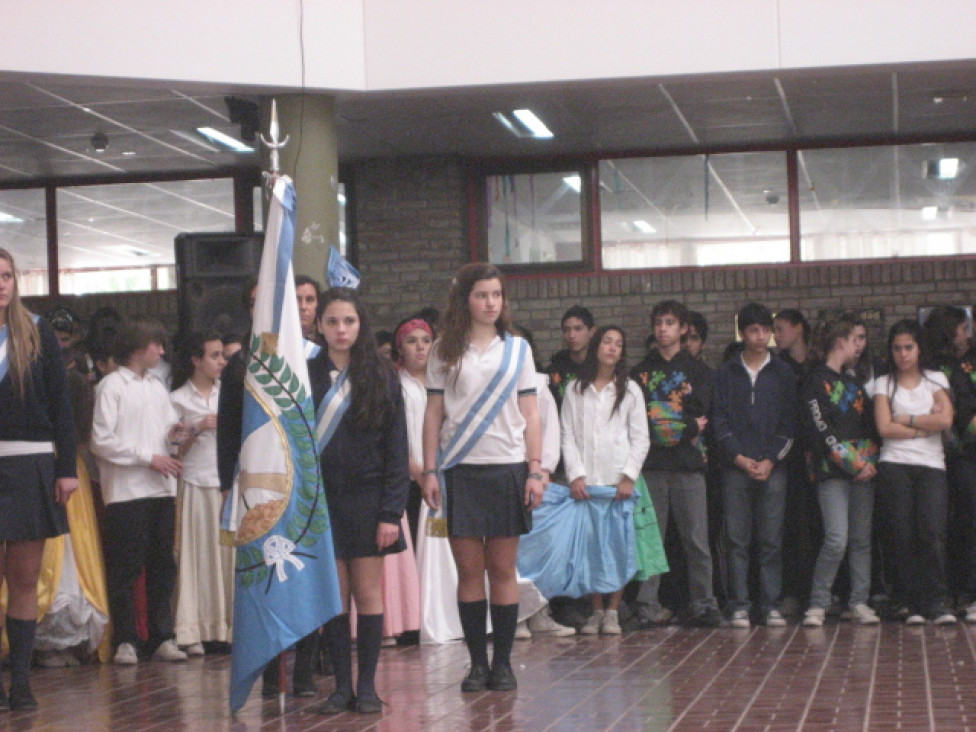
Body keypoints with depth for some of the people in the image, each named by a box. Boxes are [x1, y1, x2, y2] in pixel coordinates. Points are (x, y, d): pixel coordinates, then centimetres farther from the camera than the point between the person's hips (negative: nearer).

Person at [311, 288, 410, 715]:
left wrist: (391, 512, -7)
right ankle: (342, 686, 9)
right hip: (320, 499, 1)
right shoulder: (306, 376, 4)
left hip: (366, 499, -1)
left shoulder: (381, 377, 2)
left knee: (368, 593, 0)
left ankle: (367, 686, 7)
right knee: (334, 595, 2)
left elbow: (396, 450, 0)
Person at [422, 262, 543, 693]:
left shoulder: (517, 349, 10)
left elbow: (530, 414, 8)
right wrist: (429, 471, -1)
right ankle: (477, 662, 8)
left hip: (508, 468, 0)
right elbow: (433, 414, 7)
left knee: (503, 569, 1)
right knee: (469, 569, 0)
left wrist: (535, 471, 0)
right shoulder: (445, 351, 8)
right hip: (461, 470, 0)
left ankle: (503, 662, 8)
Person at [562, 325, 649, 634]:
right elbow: (567, 436, 6)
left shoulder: (629, 390, 11)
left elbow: (640, 438, 6)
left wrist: (629, 476, -6)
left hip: (619, 481, 0)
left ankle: (612, 612, 1)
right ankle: (596, 611, 5)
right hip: (585, 481, 0)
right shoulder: (575, 390, 11)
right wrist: (575, 475, -6)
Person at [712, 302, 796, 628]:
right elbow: (719, 420, 5)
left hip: (773, 467, 0)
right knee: (737, 539, -2)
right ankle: (739, 606, 1)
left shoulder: (783, 373, 11)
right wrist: (739, 457, -7)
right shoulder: (726, 373, 11)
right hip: (735, 466, 0)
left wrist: (771, 460, -6)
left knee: (772, 539, -1)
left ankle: (771, 605, 3)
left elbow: (789, 422, 6)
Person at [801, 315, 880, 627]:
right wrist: (855, 464, -11)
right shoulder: (817, 381, -2)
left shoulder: (854, 382, 20)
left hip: (863, 470, 7)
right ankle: (817, 604, -5)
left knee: (861, 539, 5)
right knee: (837, 539, -14)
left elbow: (869, 424, 18)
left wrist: (870, 460, 0)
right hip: (832, 472, -7)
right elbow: (821, 430, -10)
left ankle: (860, 602, 11)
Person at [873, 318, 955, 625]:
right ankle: (913, 604, 1)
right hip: (895, 465, 0)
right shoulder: (884, 383, 11)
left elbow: (946, 419, -3)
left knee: (932, 533, -13)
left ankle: (936, 602, -10)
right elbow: (885, 427, -3)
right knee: (901, 536, -4)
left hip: (931, 465, 0)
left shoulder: (936, 380, 14)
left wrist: (906, 420, -2)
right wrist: (926, 424, -3)